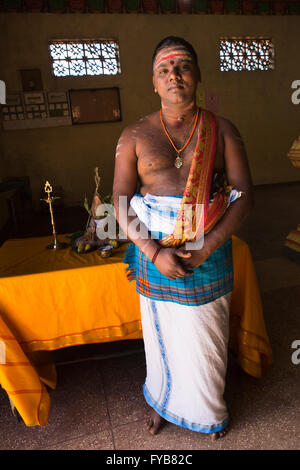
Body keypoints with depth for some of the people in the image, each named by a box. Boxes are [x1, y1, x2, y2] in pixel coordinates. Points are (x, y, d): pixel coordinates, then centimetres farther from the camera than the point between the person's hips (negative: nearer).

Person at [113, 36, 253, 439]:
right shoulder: (135, 135, 0)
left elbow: (244, 196, -4)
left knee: (206, 337, 15)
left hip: (210, 250, 1)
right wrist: (154, 252, -16)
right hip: (155, 252, 0)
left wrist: (206, 248, -15)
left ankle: (209, 409, 46)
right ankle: (163, 400, 47)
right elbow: (121, 204, -4)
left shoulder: (222, 130, 0)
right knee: (162, 334, 16)